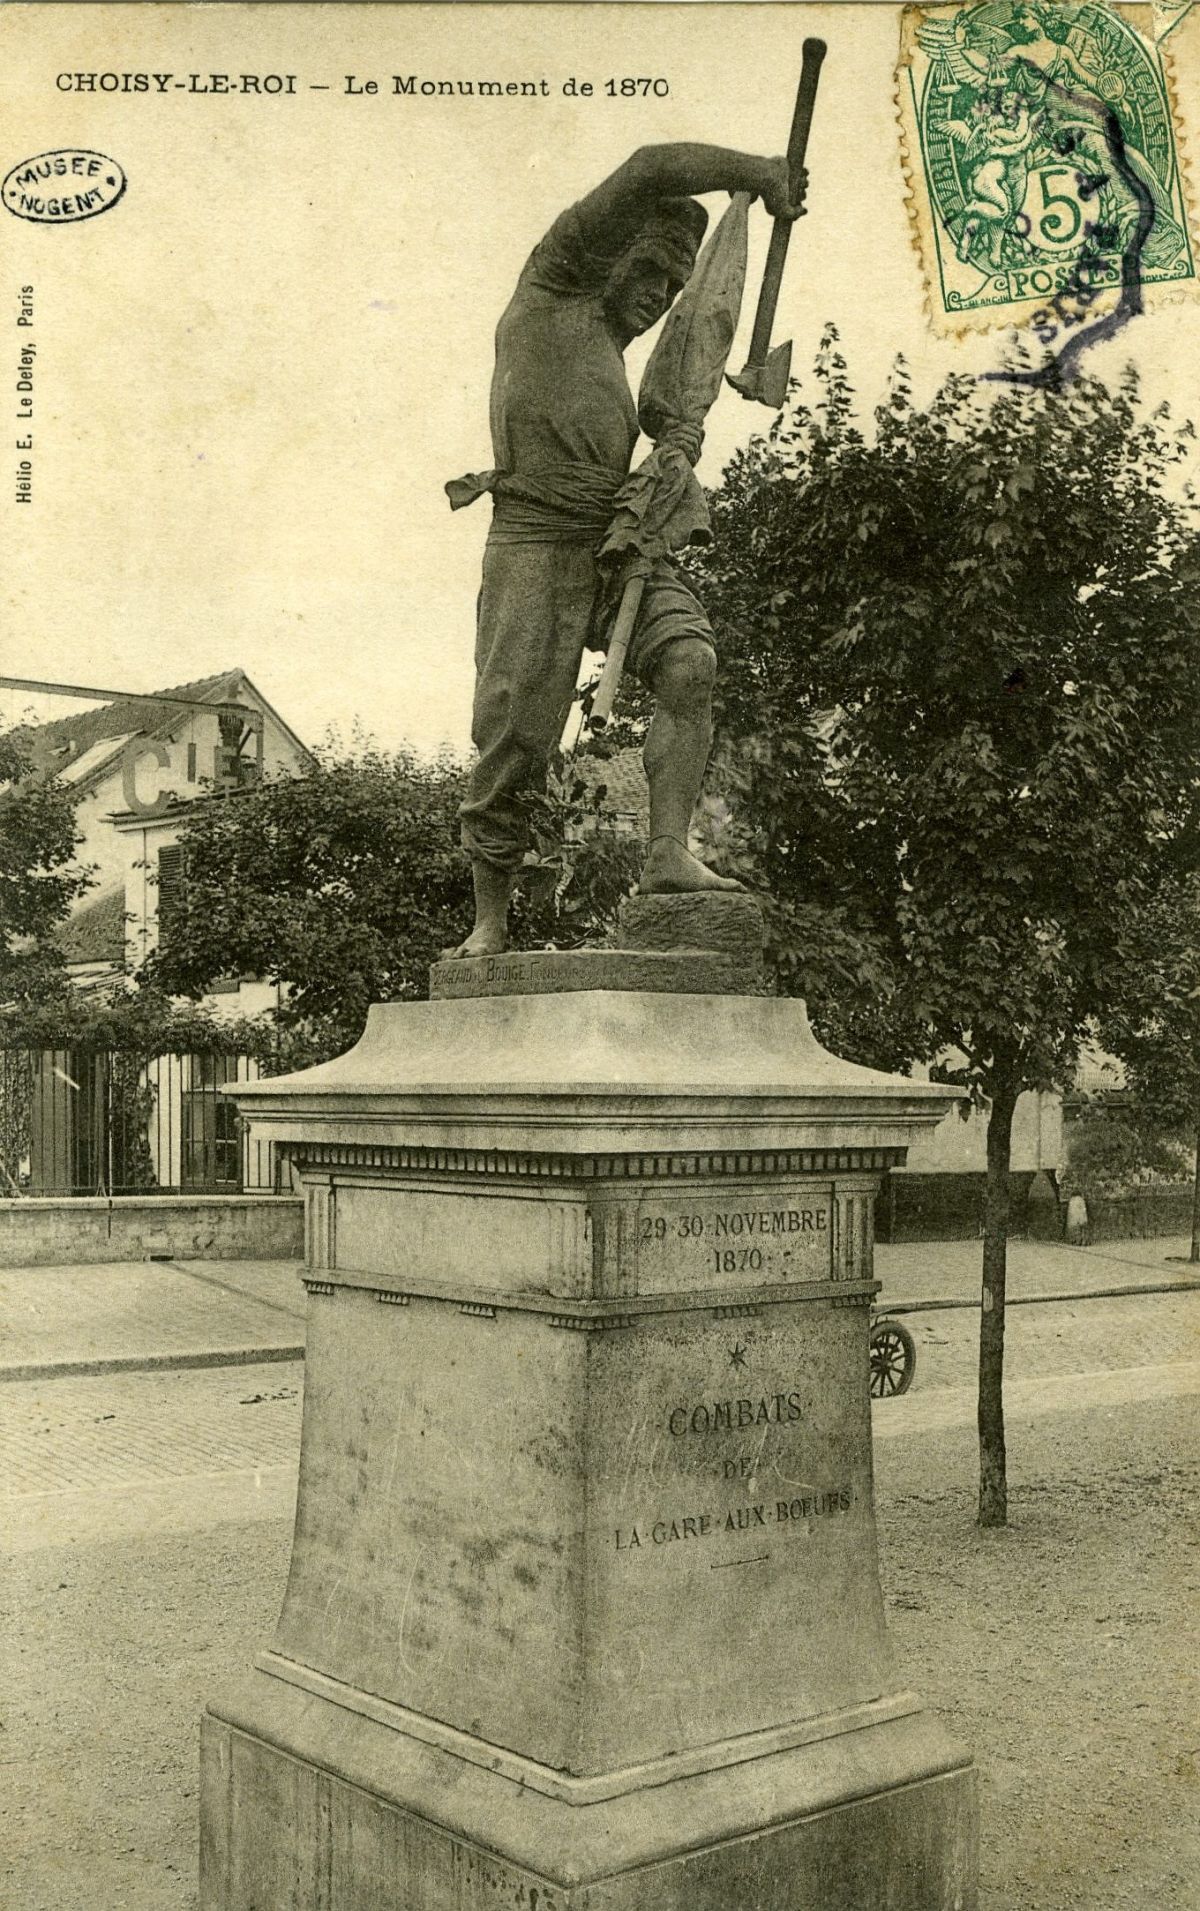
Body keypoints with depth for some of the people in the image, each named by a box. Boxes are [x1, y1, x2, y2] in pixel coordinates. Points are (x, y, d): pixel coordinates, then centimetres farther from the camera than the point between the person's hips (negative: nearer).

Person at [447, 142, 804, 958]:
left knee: (690, 662, -23)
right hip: (537, 548, -7)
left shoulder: (612, 369, 29)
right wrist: (763, 174, 2)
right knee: (512, 741, -8)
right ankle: (490, 921, 6)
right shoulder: (555, 285, 9)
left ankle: (669, 854, -30)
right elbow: (647, 174, -1)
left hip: (621, 547, 7)